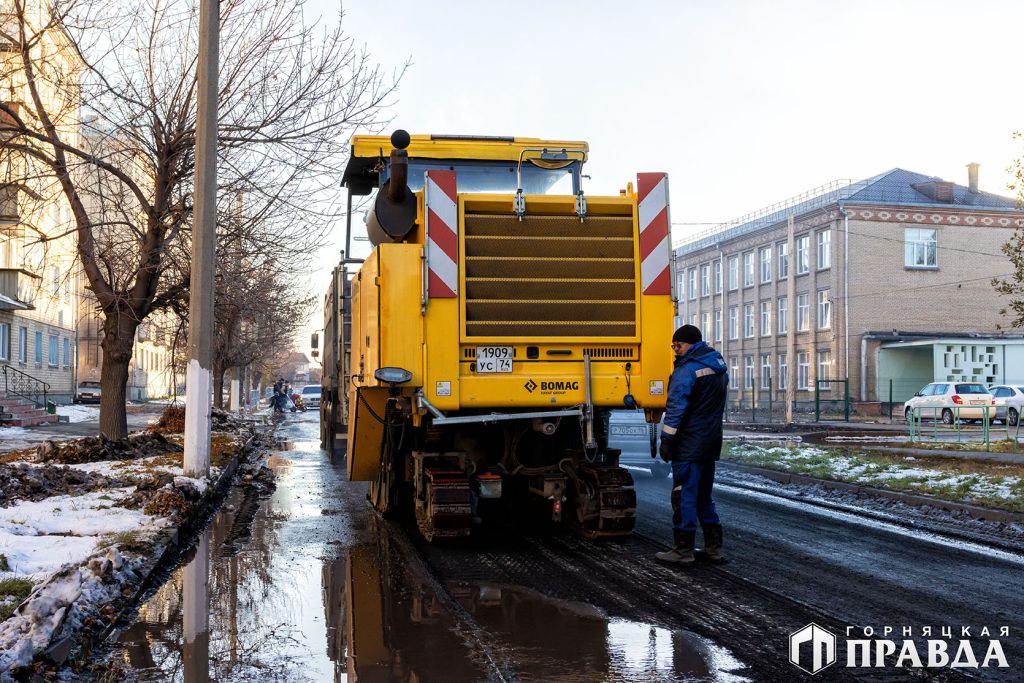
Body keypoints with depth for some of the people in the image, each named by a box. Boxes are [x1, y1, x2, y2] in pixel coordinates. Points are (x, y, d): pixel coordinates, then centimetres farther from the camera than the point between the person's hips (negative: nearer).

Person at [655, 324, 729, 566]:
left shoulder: (687, 369, -14)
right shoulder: (718, 367, 14)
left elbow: (676, 408, -18)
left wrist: (666, 440, -14)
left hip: (689, 446, -9)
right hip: (711, 444, 9)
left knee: (684, 496, -3)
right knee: (704, 496, 16)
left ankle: (683, 550, 1)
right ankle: (714, 548, 18)